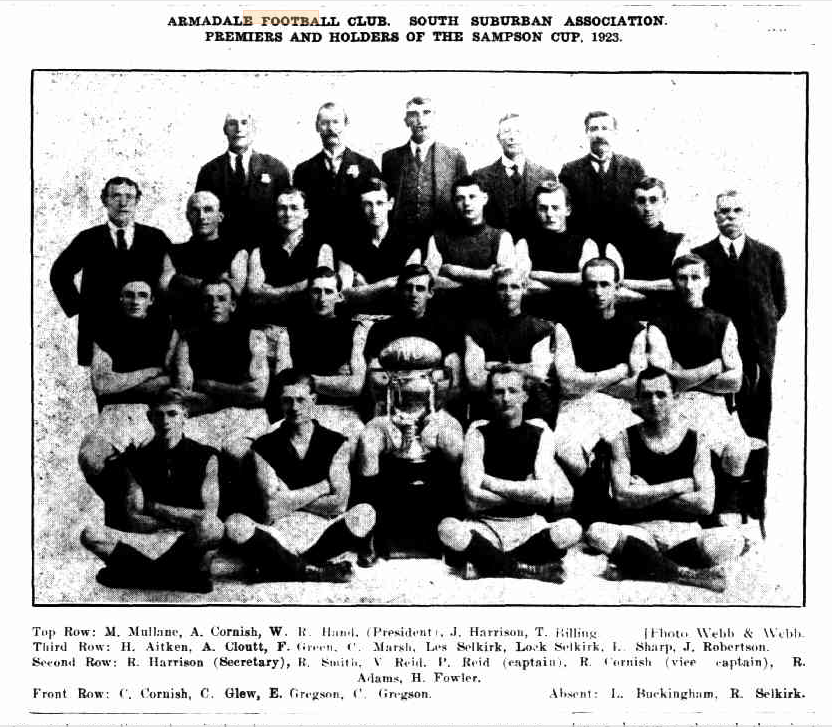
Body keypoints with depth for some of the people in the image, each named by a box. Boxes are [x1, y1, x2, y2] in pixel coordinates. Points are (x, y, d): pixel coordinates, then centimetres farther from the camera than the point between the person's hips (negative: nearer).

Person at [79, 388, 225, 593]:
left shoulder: (205, 457, 1)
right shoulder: (135, 460, 6)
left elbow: (209, 516, -8)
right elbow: (133, 520, -2)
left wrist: (154, 507, -6)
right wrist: (185, 521, -15)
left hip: (191, 545, -3)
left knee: (214, 526, -35)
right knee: (90, 534, -20)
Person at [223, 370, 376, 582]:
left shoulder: (336, 444, 6)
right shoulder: (263, 448, 5)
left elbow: (338, 503, -5)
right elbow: (273, 506, -8)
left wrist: (289, 502, -4)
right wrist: (322, 486, -4)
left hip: (323, 533, 0)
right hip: (278, 536, 0)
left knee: (364, 513, -28)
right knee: (235, 524, -30)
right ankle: (312, 572, -26)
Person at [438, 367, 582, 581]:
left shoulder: (540, 434, 4)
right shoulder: (478, 434, 1)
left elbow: (545, 493, -10)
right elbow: (473, 499, -11)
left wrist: (493, 483, -9)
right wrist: (526, 492, -8)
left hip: (529, 526, 1)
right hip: (486, 525, 0)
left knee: (570, 529, -28)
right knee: (448, 528, -31)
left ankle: (488, 564, -16)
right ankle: (532, 568, -20)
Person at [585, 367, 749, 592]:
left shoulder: (696, 440, 5)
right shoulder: (624, 441, 4)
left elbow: (705, 504, -6)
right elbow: (622, 498, -10)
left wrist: (646, 495, -6)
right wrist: (678, 485, -10)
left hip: (685, 533, 1)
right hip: (639, 531, -1)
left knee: (732, 539, -29)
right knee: (596, 532, -31)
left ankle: (636, 564, -23)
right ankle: (686, 572, -30)